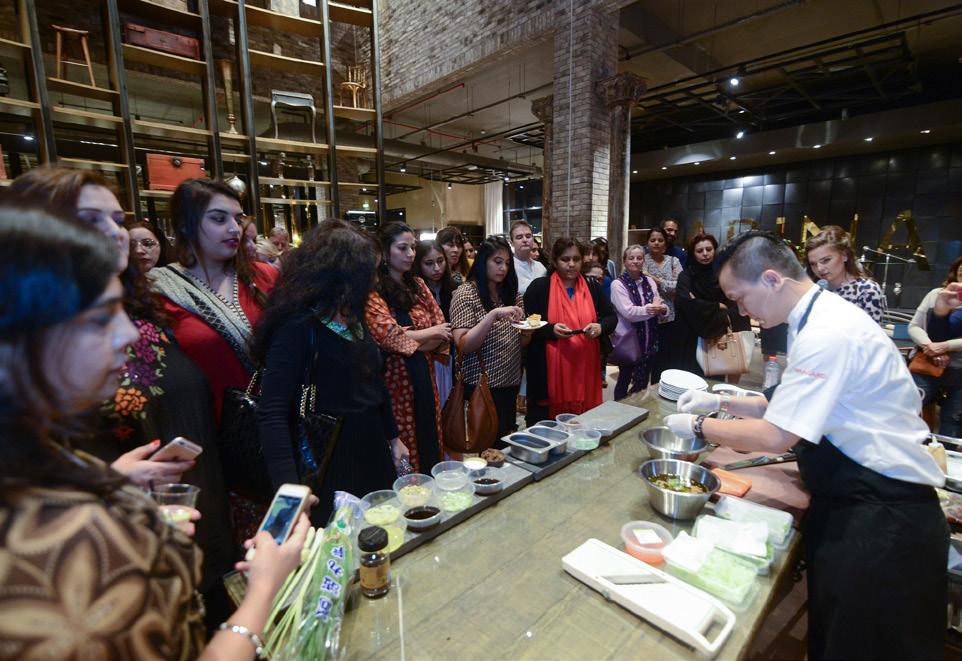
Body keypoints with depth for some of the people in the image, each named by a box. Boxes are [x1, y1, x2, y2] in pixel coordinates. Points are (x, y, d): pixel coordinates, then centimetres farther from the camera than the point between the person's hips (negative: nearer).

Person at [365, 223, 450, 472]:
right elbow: (391, 337, -19)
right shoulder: (373, 291, -9)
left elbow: (443, 331, 5)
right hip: (394, 380, -6)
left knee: (429, 442, 14)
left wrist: (410, 342, -11)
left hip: (423, 377, 6)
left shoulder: (418, 285, 10)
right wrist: (431, 333, -6)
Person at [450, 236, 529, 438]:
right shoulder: (466, 294, -10)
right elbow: (464, 345, -19)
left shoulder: (511, 293, 7)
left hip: (510, 383, 6)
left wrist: (526, 334, -7)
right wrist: (493, 314, -29)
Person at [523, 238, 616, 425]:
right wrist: (551, 329, -19)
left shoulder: (592, 288, 10)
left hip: (585, 368, 4)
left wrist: (600, 327, -8)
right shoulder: (539, 287, -2)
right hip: (550, 370, -3)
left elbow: (612, 317, 14)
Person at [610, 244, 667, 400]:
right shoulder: (618, 284, -9)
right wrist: (652, 308, -12)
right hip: (628, 342, -5)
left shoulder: (650, 282, 8)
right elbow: (628, 312, -20)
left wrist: (661, 308, -18)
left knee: (644, 380, 16)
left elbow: (663, 307, 4)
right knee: (625, 379, 9)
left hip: (649, 342, 5)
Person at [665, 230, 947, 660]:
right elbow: (788, 407, 14)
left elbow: (775, 436, -26)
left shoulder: (828, 334, -26)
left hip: (884, 519, -9)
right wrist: (722, 402, 5)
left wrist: (699, 426, -14)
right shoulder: (820, 318, 5)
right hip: (849, 503, 9)